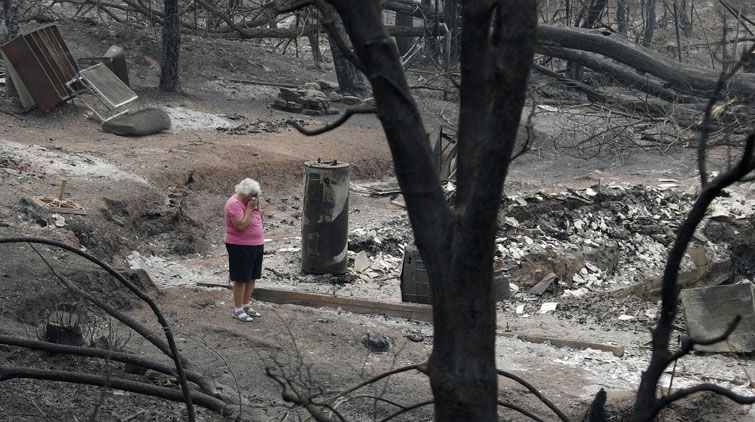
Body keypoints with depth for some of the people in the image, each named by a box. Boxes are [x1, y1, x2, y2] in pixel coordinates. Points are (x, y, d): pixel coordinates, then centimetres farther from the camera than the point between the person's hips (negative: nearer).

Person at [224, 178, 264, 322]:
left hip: (256, 245, 9)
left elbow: (259, 220, 13)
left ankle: (246, 305, 26)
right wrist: (249, 208, -22)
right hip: (240, 247, -9)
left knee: (252, 277, 14)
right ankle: (238, 310, 4)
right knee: (241, 279, -3)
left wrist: (257, 207, -3)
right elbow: (241, 225, -26)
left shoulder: (250, 202, 9)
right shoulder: (234, 203, -18)